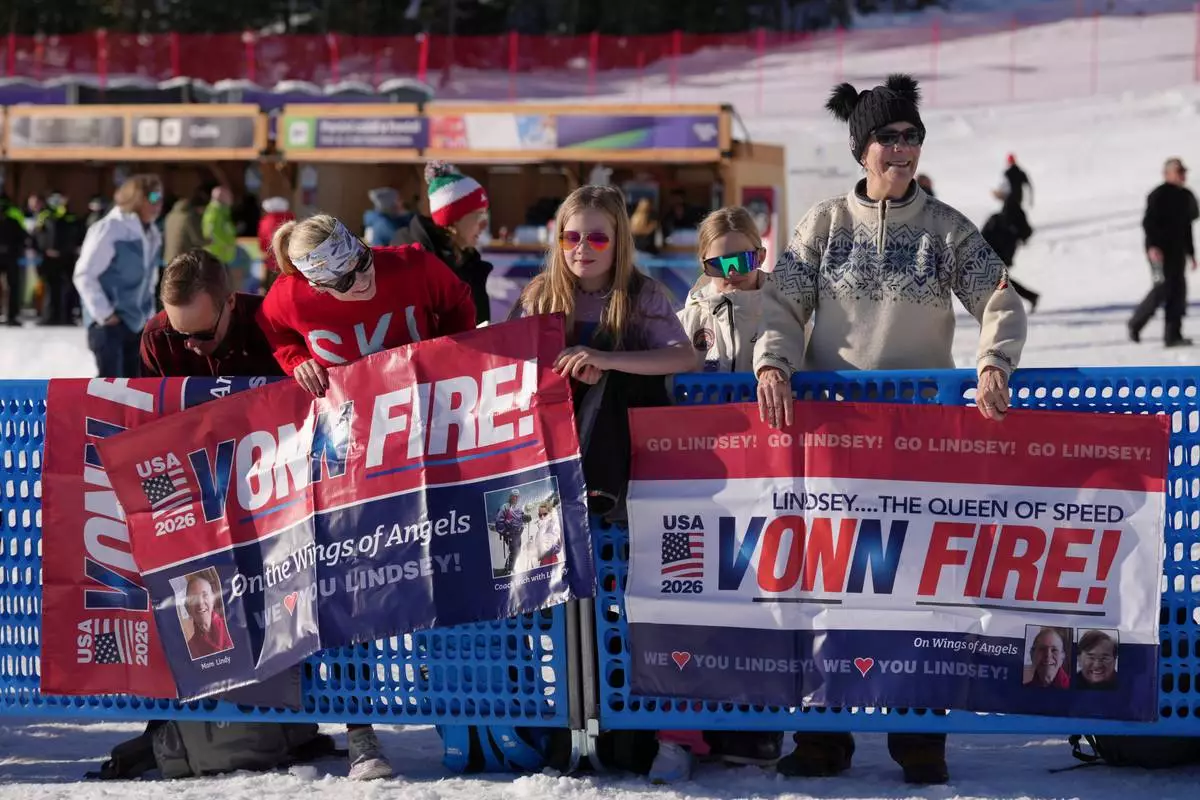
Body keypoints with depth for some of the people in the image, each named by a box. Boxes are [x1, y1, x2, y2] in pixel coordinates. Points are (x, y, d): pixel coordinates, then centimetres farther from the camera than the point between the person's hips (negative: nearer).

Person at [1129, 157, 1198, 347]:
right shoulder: (1159, 195, -10)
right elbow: (1148, 222, -16)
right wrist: (1153, 246, -26)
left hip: (1177, 251, 8)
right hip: (1160, 250, -8)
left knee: (1178, 289, 1)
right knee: (1163, 287, -11)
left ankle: (1173, 335, 2)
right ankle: (1136, 323, 8)